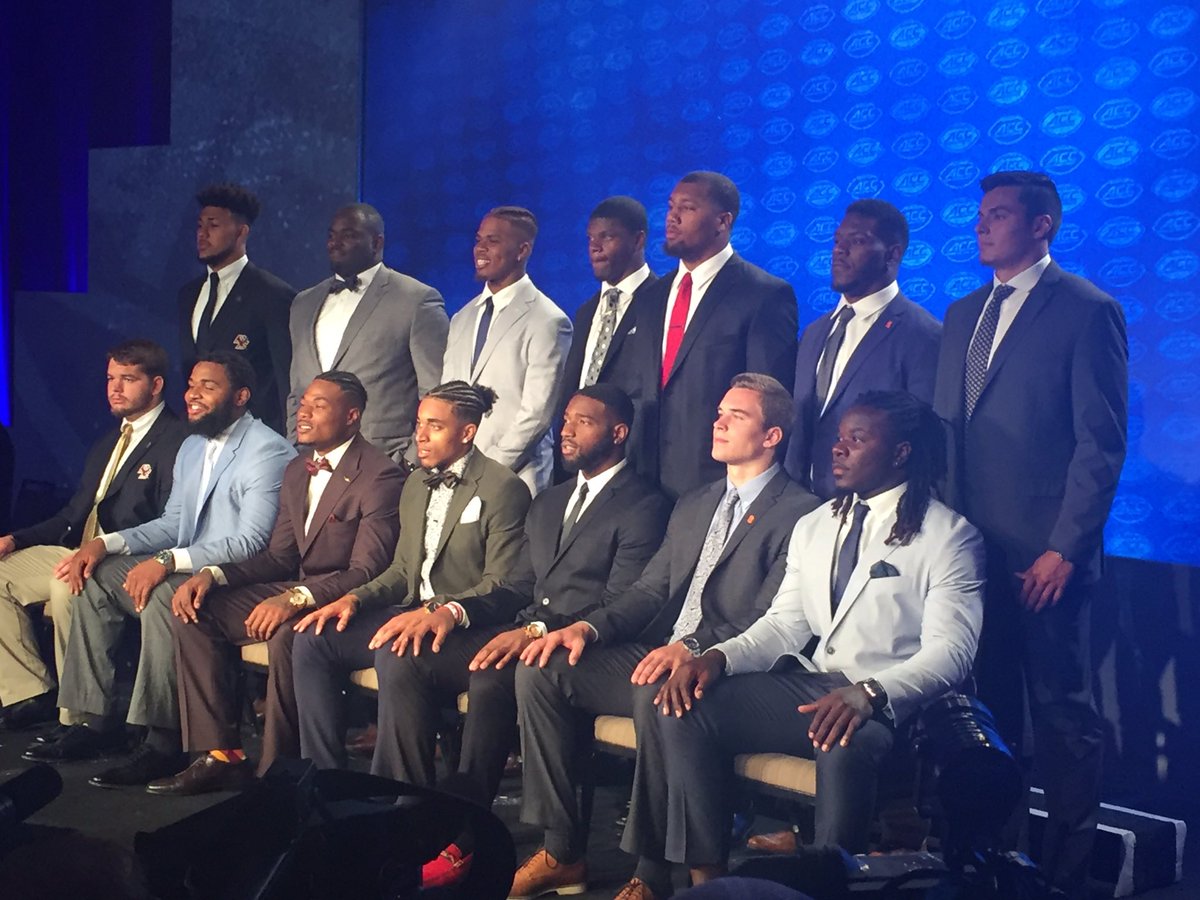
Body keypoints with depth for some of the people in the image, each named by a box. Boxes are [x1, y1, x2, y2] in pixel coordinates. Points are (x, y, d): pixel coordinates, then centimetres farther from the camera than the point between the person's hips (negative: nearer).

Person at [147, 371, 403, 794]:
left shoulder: (380, 476, -15)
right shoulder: (297, 471, 12)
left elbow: (365, 572, -21)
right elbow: (280, 557, 14)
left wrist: (296, 599, -33)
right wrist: (211, 575, -3)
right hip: (296, 592, 9)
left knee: (286, 636, -37)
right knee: (195, 613, -5)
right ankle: (219, 755, -5)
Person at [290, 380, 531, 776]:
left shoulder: (503, 488, -10)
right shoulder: (416, 485, 17)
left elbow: (500, 583, -16)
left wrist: (447, 612, -33)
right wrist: (354, 598, 2)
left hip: (463, 626, -8)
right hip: (412, 613, 8)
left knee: (395, 656, -36)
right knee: (312, 639, -10)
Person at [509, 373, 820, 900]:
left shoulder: (799, 514, -5)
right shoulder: (692, 506, 22)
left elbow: (770, 621, -16)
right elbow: (649, 591, 17)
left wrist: (693, 647, -30)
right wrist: (588, 627, -2)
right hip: (656, 655, 8)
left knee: (655, 695, -38)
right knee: (541, 670, -9)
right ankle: (561, 853, -6)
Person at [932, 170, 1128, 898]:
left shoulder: (1087, 311, -5)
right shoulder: (963, 314, 16)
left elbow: (1102, 443, -10)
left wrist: (1065, 549, -14)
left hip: (1045, 554, -6)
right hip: (970, 546, 6)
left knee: (1062, 711, 2)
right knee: (988, 707, 10)